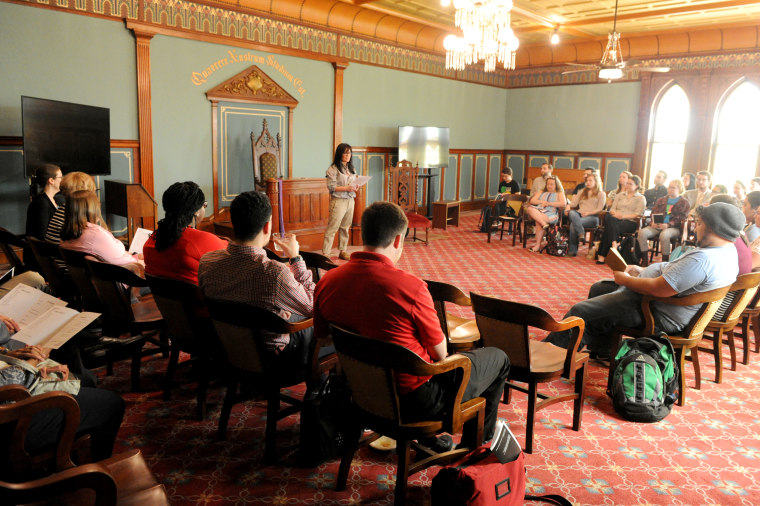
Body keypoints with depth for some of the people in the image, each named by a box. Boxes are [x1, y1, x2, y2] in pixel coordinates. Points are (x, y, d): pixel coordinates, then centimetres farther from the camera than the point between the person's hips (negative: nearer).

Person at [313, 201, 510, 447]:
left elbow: (321, 335, 7)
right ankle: (474, 444, 35)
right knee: (498, 358, 16)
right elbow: (439, 354, -16)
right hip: (412, 400, -6)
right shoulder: (410, 286, -27)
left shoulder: (327, 282, -9)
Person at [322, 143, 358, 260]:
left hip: (350, 201, 7)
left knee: (345, 227, 11)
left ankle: (342, 251, 20)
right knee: (332, 228, -7)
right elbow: (331, 187, -13)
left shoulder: (352, 169, 15)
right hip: (338, 201, -6)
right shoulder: (333, 169, -7)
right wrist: (346, 188, -20)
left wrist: (355, 188, -1)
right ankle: (325, 253, -5)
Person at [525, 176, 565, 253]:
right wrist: (542, 202, -2)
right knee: (529, 209, -32)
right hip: (538, 211, 4)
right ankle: (544, 224, -44)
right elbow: (532, 201, 17)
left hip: (551, 214, -4)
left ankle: (538, 245, -34)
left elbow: (563, 203, -1)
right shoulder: (541, 193, 32)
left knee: (538, 221, -36)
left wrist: (548, 203, -5)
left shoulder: (559, 193, 20)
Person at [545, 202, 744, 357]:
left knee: (580, 312, -12)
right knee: (599, 288, 26)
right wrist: (644, 270, 11)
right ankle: (601, 351, 35)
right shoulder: (727, 251, 5)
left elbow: (658, 289, -31)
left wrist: (626, 280, -13)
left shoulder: (703, 259, -31)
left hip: (660, 317, -12)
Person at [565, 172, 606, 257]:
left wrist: (588, 212, -14)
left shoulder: (601, 194, 16)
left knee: (573, 224, -34)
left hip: (592, 217, -4)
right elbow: (574, 203, 18)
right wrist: (568, 206, -5)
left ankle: (572, 250, -33)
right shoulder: (582, 192, 32)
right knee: (572, 213, -35)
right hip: (579, 214, 4)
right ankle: (581, 234, -46)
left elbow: (599, 209, 2)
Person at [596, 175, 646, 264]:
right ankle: (613, 245, -41)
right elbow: (612, 209, 17)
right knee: (610, 219, -36)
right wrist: (615, 214, -7)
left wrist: (623, 216, -15)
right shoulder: (620, 195, 27)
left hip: (630, 222, -3)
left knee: (610, 226, -33)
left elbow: (637, 214, -1)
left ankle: (602, 255, -34)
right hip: (616, 220, 3)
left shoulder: (641, 198, 13)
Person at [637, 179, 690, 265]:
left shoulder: (684, 202, 11)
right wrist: (653, 222, -5)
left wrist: (668, 225, -19)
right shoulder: (661, 200, 26)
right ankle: (644, 261, -22)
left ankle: (665, 262, -28)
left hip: (674, 227, -4)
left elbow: (681, 218, -2)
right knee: (642, 232, -26)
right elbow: (654, 212, 18)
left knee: (664, 235, -40)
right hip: (657, 226, 4)